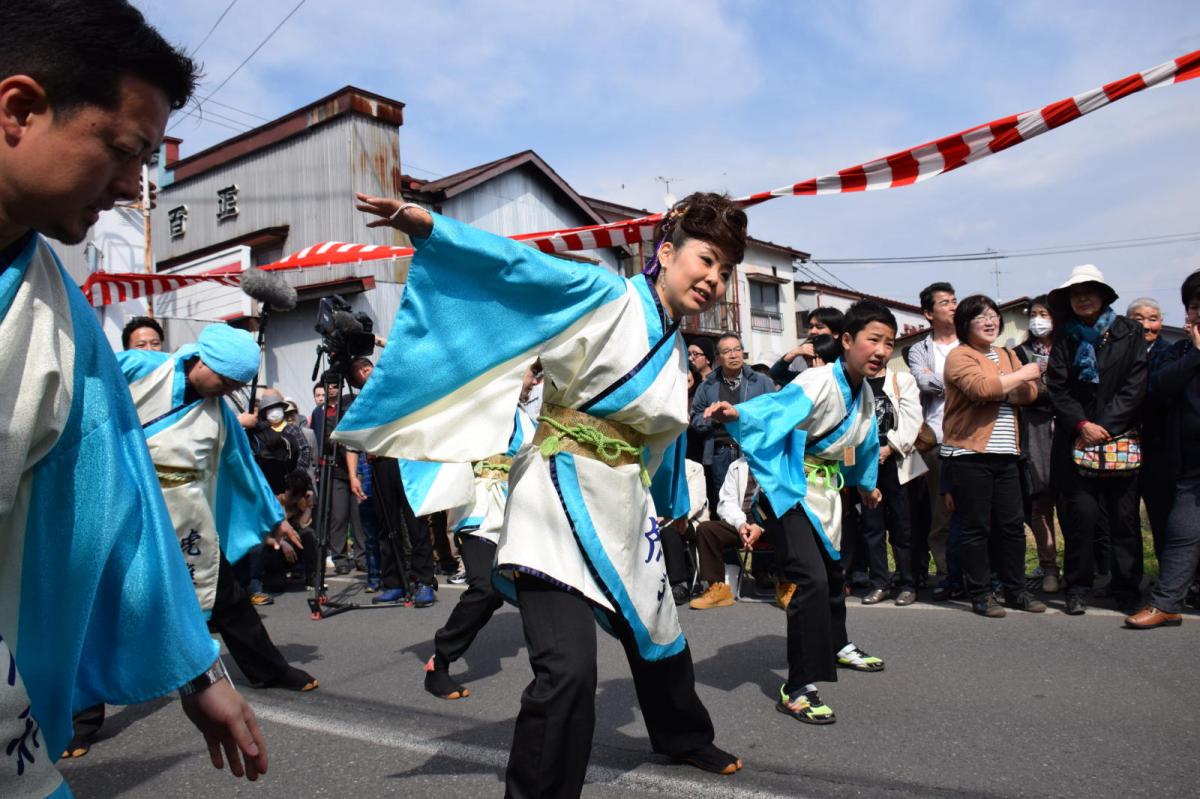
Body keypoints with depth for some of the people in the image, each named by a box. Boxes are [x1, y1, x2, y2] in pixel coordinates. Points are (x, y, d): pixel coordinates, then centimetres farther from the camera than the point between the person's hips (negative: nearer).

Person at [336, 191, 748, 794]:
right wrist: (429, 228, -38)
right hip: (563, 496, -8)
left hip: (624, 509, 8)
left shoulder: (675, 352, 13)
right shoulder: (609, 298, -10)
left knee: (660, 639, 24)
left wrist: (669, 509, 35)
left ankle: (683, 737, 51)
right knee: (567, 671, -19)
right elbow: (523, 269, -24)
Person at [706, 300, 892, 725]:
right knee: (811, 579, -21)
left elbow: (865, 442, 22)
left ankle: (837, 646, 51)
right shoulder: (820, 382, -23)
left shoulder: (865, 394, 4)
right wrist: (737, 414, -62)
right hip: (792, 489, -9)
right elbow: (776, 408, -41)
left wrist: (866, 484, 37)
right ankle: (798, 688, -12)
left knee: (833, 571, 25)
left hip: (827, 489, 9)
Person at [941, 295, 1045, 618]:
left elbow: (1029, 393, 6)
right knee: (976, 527, 0)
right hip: (968, 455, -7)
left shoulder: (1006, 355, 18)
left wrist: (998, 389, -13)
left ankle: (1015, 590, 21)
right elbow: (981, 388, -23)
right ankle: (980, 594, 9)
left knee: (1012, 524, 10)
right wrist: (1021, 375, -9)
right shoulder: (959, 356, -5)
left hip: (1005, 455, 7)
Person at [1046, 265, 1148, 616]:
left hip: (1120, 438, 0)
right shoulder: (1065, 338, 10)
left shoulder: (1128, 332, 6)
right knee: (1081, 513, -4)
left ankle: (1127, 588, 12)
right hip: (1075, 440, 0)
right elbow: (1057, 388, 3)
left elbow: (1136, 384, -2)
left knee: (1124, 514, 1)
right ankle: (1078, 588, 6)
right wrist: (1082, 425, -11)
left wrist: (1105, 426, -9)